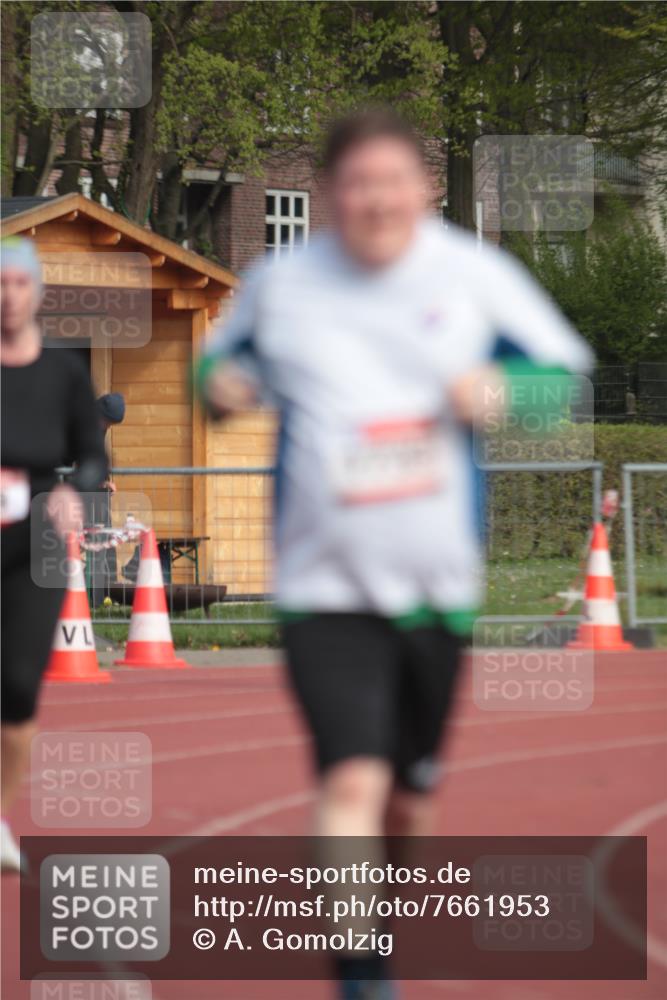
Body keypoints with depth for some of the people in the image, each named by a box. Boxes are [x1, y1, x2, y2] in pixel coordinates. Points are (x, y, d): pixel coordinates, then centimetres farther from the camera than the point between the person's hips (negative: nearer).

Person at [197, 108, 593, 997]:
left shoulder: (476, 275, 0)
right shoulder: (280, 285, 2)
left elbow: (573, 378, 6)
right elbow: (226, 359, 19)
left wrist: (501, 388, -15)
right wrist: (218, 382, -5)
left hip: (441, 587, 2)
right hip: (326, 588, -2)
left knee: (409, 797, 16)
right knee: (351, 782, -20)